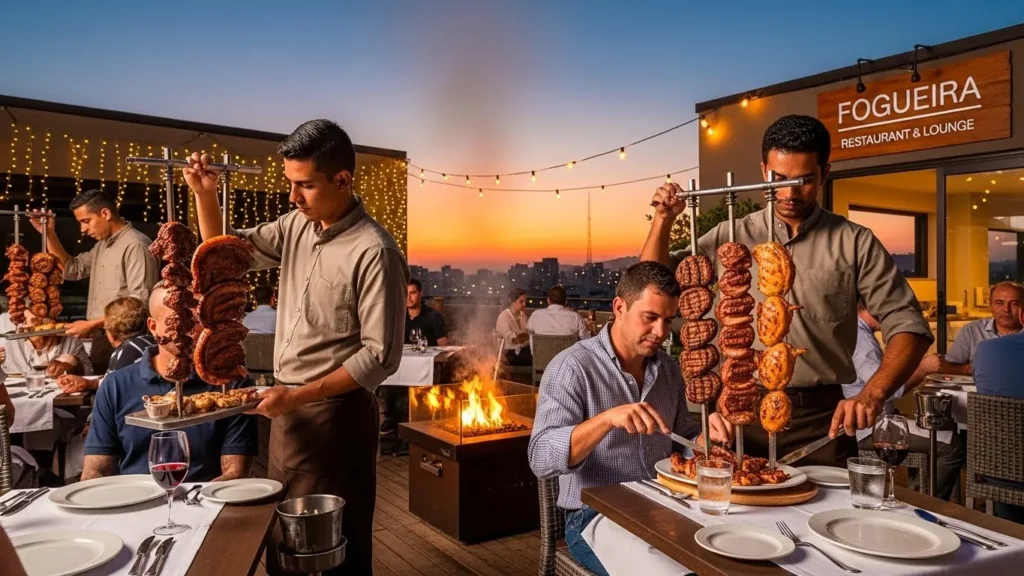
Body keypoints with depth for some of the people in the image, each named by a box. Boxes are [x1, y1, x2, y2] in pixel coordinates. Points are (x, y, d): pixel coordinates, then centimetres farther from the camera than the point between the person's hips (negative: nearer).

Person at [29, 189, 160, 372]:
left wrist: (92, 324, -19)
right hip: (100, 339, 9)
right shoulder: (101, 246, 17)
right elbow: (71, 269, 26)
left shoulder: (136, 245, -14)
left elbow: (141, 302, -21)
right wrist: (49, 233, 15)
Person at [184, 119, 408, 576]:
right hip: (289, 407, 7)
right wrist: (204, 195, 1)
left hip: (334, 413, -7)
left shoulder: (374, 252, -18)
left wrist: (300, 395, -20)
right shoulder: (296, 225, 4)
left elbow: (381, 356, -19)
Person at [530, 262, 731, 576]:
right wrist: (607, 419, -37)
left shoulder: (668, 368, 8)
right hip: (598, 515, -6)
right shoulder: (572, 366, -14)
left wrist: (707, 434, -4)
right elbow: (541, 459, -23)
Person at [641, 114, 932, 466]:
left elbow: (907, 326, -3)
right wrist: (664, 220, -10)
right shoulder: (733, 236, 4)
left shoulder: (855, 244, -1)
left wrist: (873, 394, -20)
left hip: (823, 417, -1)